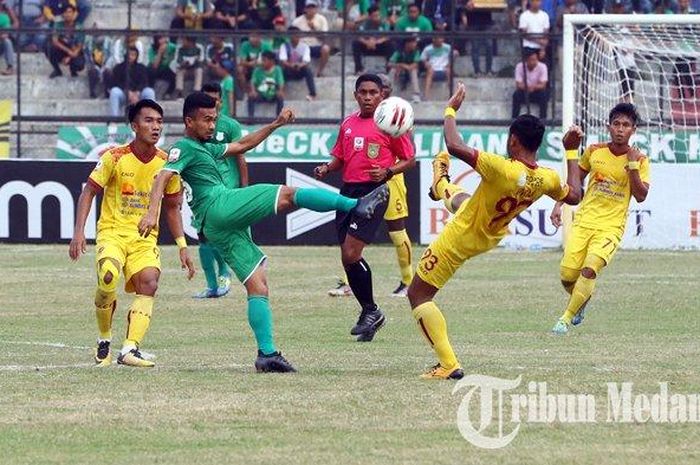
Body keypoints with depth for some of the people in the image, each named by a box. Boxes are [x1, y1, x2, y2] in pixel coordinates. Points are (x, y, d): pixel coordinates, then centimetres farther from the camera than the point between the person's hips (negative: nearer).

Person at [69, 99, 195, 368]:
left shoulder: (166, 164, 2)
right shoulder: (114, 158, -8)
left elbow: (171, 207, 14)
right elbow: (88, 192, -2)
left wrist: (182, 247, 10)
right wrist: (79, 232, -12)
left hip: (145, 237, 3)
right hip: (112, 232, -3)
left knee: (149, 283, -22)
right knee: (108, 278, -28)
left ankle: (130, 350, -28)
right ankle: (104, 340, -5)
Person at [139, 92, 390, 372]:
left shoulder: (207, 148, 31)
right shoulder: (184, 148, 3)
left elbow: (242, 145, 39)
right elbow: (163, 177, -13)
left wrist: (276, 124, 33)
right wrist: (152, 212, -29)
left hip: (218, 230, 10)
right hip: (221, 205, -10)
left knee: (258, 287, 4)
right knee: (289, 195, -14)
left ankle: (266, 354, -2)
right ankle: (357, 206, -27)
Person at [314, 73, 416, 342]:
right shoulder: (348, 125, 15)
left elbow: (409, 159, 1)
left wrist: (387, 172, -16)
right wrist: (327, 168, 2)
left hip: (374, 191, -7)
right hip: (348, 191, 7)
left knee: (351, 254, -16)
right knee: (347, 257, 5)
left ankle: (370, 311, -2)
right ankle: (369, 312, 17)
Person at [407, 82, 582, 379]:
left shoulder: (503, 169, -40)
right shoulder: (547, 179, -20)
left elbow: (454, 145, -42)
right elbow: (574, 195, 3)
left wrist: (451, 109, -26)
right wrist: (572, 152, 9)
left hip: (460, 239, -7)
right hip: (492, 237, 7)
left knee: (418, 295, 4)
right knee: (458, 198, 39)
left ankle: (448, 365, -1)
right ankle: (441, 185, 76)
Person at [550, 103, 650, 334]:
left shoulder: (640, 160, -2)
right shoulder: (594, 151, 3)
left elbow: (640, 196, -11)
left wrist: (632, 165, -18)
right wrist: (558, 205, 8)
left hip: (611, 226, -2)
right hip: (584, 222, 2)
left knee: (590, 269, -24)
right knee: (568, 275, -5)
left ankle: (566, 319, -11)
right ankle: (581, 301, 30)